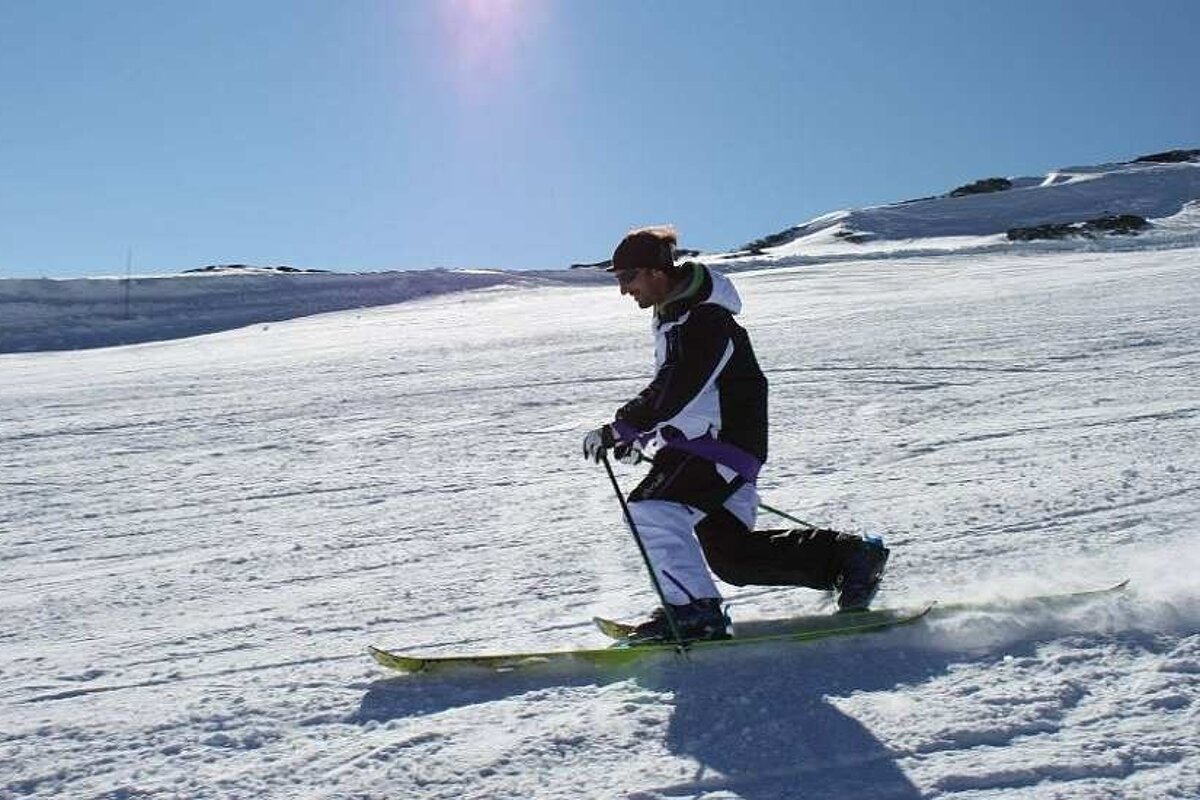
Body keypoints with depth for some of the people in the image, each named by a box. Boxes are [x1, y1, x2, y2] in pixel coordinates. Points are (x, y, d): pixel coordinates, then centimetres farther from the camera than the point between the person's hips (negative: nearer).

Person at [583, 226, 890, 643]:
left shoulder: (703, 319, -18)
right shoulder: (673, 314, 13)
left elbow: (676, 393, -27)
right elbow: (666, 389, 21)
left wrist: (618, 429, -25)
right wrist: (639, 437, 11)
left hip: (723, 444, -10)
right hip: (700, 441, 10)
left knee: (651, 512, -19)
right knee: (730, 553, 12)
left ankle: (694, 611, -9)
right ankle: (849, 558, 22)